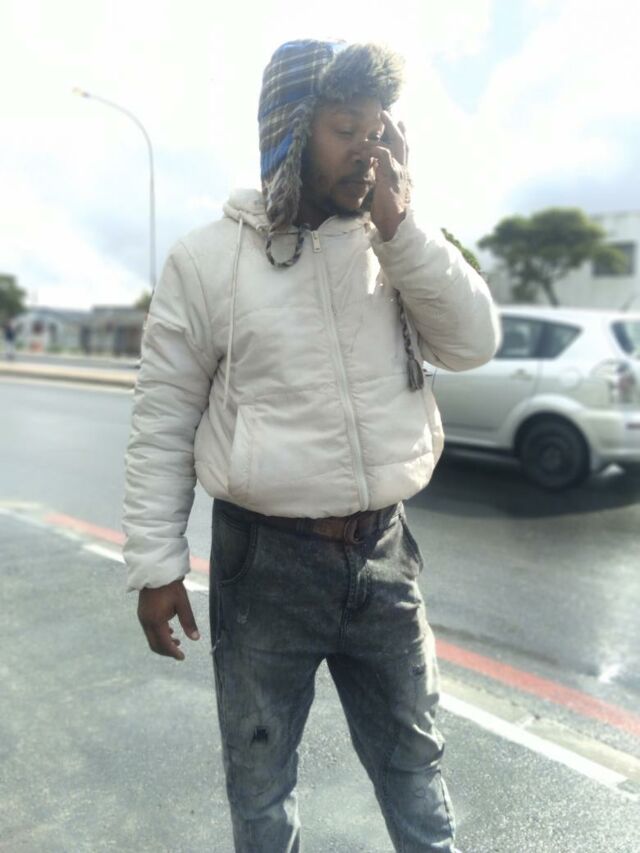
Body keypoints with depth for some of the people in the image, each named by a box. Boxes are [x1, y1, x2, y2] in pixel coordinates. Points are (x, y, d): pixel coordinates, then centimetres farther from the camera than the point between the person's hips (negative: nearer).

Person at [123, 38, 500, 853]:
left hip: (385, 552, 3)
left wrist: (399, 223, -14)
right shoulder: (207, 258, -8)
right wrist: (155, 564, -5)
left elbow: (474, 343, -7)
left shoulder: (393, 246, 3)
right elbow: (162, 422, -5)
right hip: (266, 563, -2)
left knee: (413, 757, 23)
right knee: (259, 777, 19)